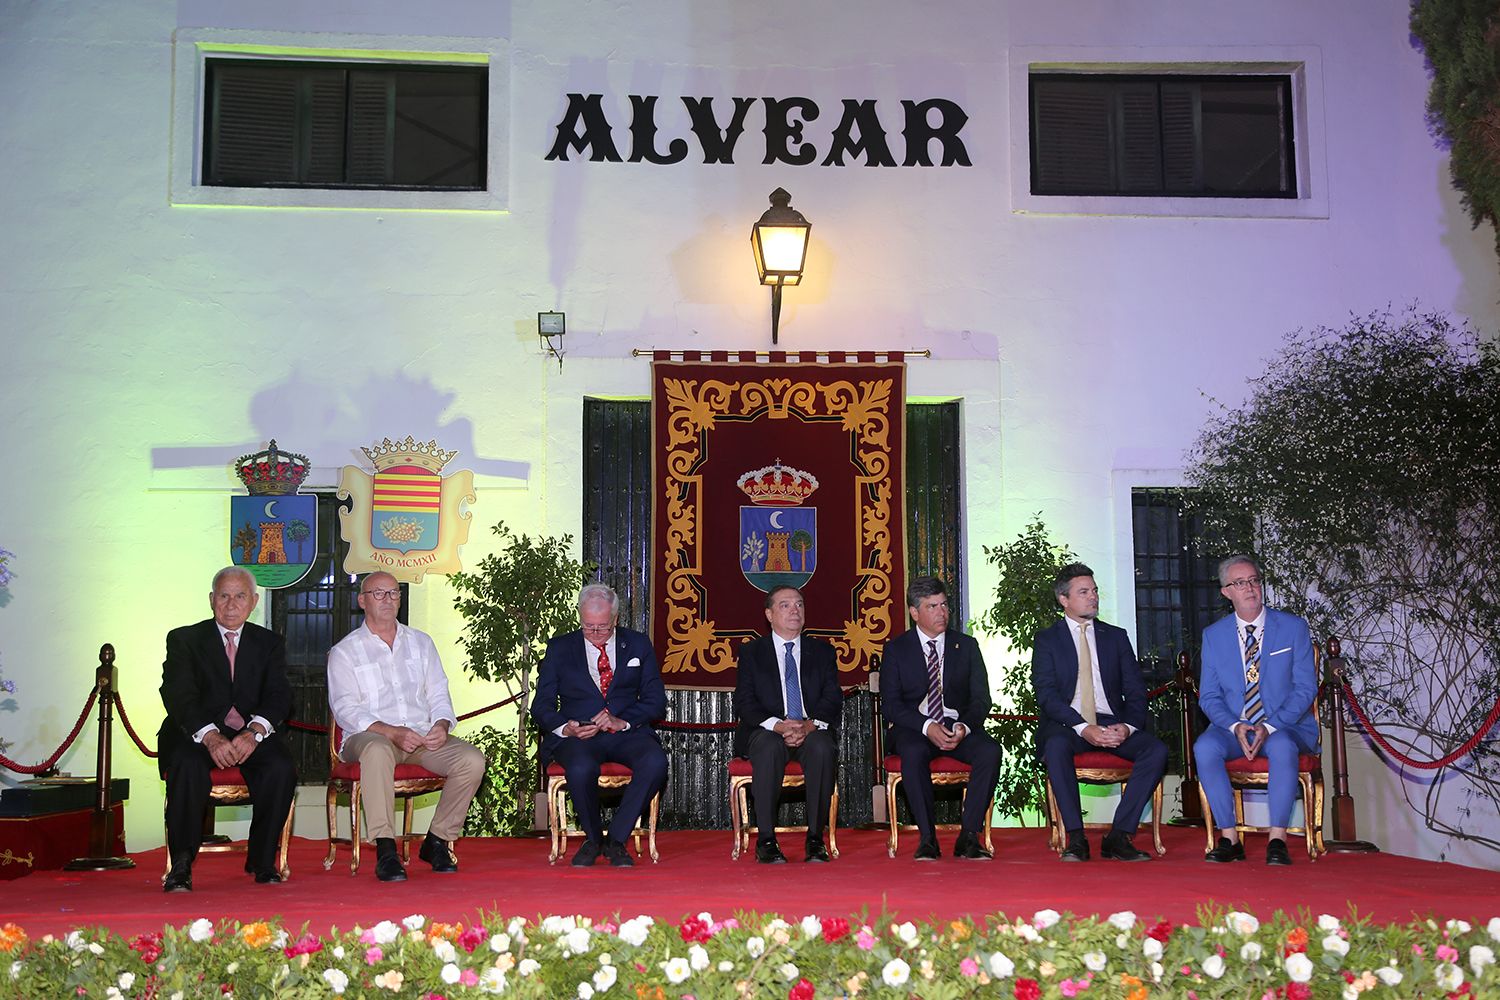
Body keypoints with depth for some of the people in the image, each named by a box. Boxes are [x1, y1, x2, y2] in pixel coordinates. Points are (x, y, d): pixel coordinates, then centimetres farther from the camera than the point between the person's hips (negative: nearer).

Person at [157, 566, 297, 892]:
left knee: (281, 767, -28)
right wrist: (211, 737, -28)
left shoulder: (269, 642, 14)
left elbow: (278, 695, -1)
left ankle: (262, 861, -13)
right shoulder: (184, 639, 7)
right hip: (197, 733, -2)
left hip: (251, 735, 2)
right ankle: (181, 864, -26)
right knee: (187, 764, -34)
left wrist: (254, 733, -23)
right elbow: (178, 696, -9)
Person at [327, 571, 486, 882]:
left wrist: (442, 724, -9)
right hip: (369, 736, -4)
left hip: (424, 737, 4)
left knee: (472, 758, -23)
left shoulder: (421, 643, 21)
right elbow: (346, 709, -4)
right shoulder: (344, 652, 8)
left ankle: (437, 841, -9)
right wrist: (393, 732, -20)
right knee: (378, 750, -40)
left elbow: (438, 694, 15)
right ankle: (385, 851, -37)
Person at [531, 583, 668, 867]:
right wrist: (565, 727, -16)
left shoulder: (638, 645, 12)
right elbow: (541, 705, 6)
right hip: (577, 737, -1)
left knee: (655, 761, -32)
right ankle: (593, 839, -6)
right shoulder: (559, 648, 11)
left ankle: (616, 838, -14)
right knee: (581, 769, -36)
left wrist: (622, 721, -14)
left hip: (627, 734, 1)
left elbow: (656, 700, 6)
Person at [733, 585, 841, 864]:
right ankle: (766, 840, -30)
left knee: (823, 746, -34)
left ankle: (816, 838, -26)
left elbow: (833, 699, 3)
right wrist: (778, 725, -20)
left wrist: (810, 725, -19)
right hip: (766, 733, -1)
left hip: (812, 733, 1)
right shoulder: (751, 652, 10)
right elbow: (744, 703, -1)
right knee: (769, 746, -36)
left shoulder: (823, 652, 15)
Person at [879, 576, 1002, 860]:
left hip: (958, 727, 2)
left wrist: (963, 727, -17)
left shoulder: (966, 646, 10)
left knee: (990, 751, -29)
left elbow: (981, 698, 4)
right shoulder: (896, 649, 4)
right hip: (914, 729, -2)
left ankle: (968, 836, -23)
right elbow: (891, 704, -4)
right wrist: (927, 727, -20)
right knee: (914, 753, -36)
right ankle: (927, 839, -27)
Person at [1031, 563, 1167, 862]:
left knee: (1156, 749, -25)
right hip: (1066, 724, -3)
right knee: (1056, 747, -37)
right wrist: (1083, 728, -21)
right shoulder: (1047, 639, 6)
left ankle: (1119, 836, -23)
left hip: (1112, 723, 3)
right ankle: (1076, 838, -30)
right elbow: (1047, 695, -6)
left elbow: (1135, 691, 8)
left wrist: (1127, 726, -13)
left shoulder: (1116, 636, 15)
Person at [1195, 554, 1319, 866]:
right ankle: (1229, 838, -22)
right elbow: (1209, 696, 5)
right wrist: (1235, 726, -16)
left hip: (1286, 726, -2)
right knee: (1204, 747, -31)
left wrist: (1270, 727, -17)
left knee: (1281, 747, -37)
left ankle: (1277, 840, -29)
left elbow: (1305, 688, -3)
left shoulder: (1293, 627, 2)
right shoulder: (1213, 635, 8)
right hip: (1233, 727, 2)